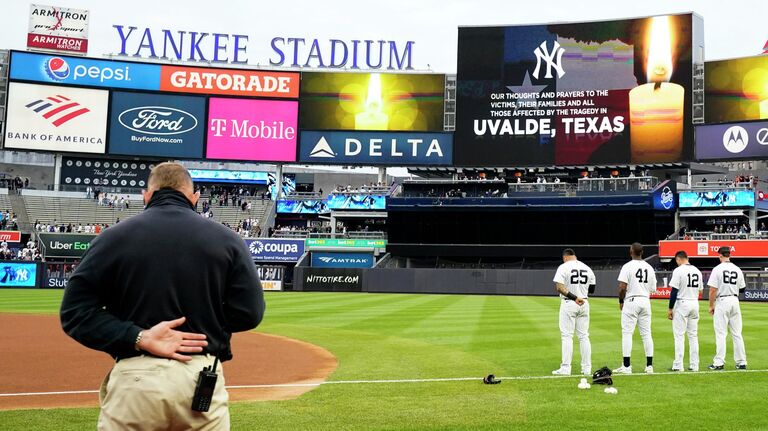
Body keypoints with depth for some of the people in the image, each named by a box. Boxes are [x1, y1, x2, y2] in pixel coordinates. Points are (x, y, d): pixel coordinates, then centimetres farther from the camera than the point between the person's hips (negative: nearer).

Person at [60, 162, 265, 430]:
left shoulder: (113, 237, 2)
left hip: (134, 378, 0)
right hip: (202, 379, 1)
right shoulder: (226, 239, 3)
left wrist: (140, 337, -9)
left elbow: (75, 310, -4)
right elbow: (249, 313, -2)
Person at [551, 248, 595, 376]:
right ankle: (587, 368, 10)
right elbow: (592, 290, 14)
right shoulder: (587, 268, 9)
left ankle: (566, 368, -4)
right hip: (584, 304, 5)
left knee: (567, 335, -2)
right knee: (584, 336, 9)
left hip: (568, 304, -5)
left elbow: (559, 287, -19)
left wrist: (574, 297, -21)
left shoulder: (564, 267, -7)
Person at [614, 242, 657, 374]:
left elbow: (622, 287, -13)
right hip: (645, 301, 5)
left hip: (631, 301, -5)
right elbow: (652, 289, 9)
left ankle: (626, 366, -6)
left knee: (627, 333, -2)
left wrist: (621, 301, 0)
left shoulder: (628, 266, -8)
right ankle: (649, 365, 9)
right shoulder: (649, 268, 10)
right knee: (646, 333, 9)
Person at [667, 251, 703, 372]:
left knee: (679, 335, -3)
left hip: (681, 303, -6)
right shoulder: (697, 271, 10)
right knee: (693, 335, 11)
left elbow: (674, 291, -13)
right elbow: (700, 290, 13)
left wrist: (670, 308, -9)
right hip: (695, 304, 6)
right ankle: (694, 365, 12)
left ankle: (678, 365, -5)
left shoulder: (678, 270, -11)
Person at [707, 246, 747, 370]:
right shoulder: (737, 269, 6)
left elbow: (713, 290, -11)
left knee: (720, 334, -3)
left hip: (722, 301, -4)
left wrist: (711, 305, -2)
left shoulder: (717, 269, -8)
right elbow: (741, 288, 9)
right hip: (735, 301, 4)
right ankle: (741, 362, 10)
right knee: (737, 333, 9)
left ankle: (719, 362, -4)